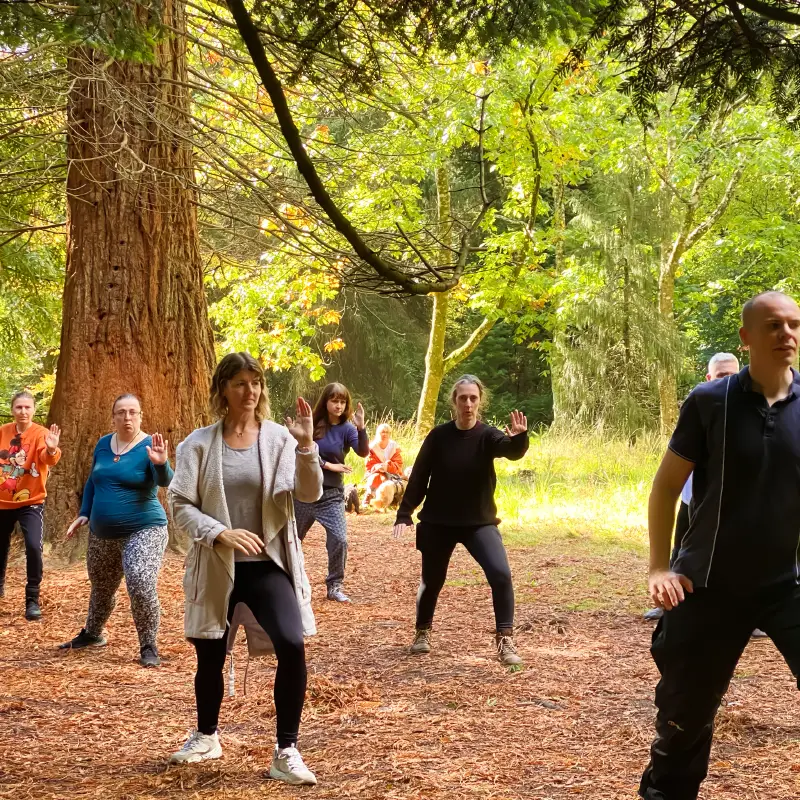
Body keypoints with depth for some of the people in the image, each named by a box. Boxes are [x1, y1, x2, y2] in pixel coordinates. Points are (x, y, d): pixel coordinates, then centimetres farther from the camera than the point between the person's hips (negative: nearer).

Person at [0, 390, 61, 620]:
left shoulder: (40, 433, -14)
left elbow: (48, 459, -34)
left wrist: (51, 450, -55)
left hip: (31, 502, -4)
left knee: (33, 546, -21)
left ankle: (32, 599, -9)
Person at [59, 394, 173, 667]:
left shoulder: (149, 446, -12)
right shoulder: (103, 444, 4)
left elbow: (165, 481, -27)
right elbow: (92, 482, 17)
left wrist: (161, 463, -47)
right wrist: (84, 514, 10)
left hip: (143, 530, -6)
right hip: (102, 533, 6)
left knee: (142, 588, -22)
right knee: (101, 586, 22)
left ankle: (149, 647, -7)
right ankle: (92, 634, 45)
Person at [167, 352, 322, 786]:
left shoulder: (279, 437, -3)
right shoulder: (200, 443, -2)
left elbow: (310, 493, -12)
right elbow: (180, 503, -4)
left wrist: (306, 446, -29)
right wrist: (221, 533, -19)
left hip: (268, 564, -1)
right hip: (216, 567, 1)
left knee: (292, 646, -20)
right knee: (210, 655, 12)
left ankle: (286, 752, -6)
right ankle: (206, 736, 41)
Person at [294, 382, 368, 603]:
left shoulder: (347, 428, -6)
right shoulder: (313, 424, -2)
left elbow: (363, 452, -23)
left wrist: (361, 428, -39)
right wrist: (328, 465, -16)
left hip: (331, 495, -1)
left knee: (339, 540, -15)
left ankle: (335, 586, -1)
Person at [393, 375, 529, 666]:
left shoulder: (487, 435, -8)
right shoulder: (438, 436, -5)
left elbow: (512, 451, -30)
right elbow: (418, 478, -1)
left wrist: (519, 437, -52)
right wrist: (404, 514, -6)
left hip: (479, 521, -1)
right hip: (438, 522, 1)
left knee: (501, 574, -18)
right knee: (432, 579, 13)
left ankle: (505, 639, -11)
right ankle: (423, 632, 38)